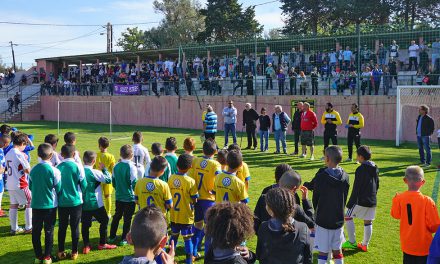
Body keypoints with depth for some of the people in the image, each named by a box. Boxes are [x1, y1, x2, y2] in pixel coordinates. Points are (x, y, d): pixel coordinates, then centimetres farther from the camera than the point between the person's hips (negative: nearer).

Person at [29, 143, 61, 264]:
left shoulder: (33, 169, -3)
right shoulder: (54, 170, -13)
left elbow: (30, 186, 7)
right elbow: (58, 188, -6)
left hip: (36, 205, 3)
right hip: (50, 205, -3)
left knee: (36, 231, 11)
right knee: (49, 231, 6)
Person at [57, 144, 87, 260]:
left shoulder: (58, 167, -4)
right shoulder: (78, 166, -9)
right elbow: (84, 185, -5)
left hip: (62, 202, 2)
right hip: (76, 202, -2)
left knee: (62, 227, 12)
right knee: (75, 227, 7)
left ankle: (61, 252, 16)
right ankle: (74, 252, 11)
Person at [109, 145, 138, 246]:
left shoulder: (116, 166, 1)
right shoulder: (131, 167, -17)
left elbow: (113, 181, 9)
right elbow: (134, 183, -15)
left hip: (119, 197, 5)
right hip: (130, 197, -5)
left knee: (116, 216, 19)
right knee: (127, 219, 5)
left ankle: (112, 237, 26)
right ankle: (124, 239, 10)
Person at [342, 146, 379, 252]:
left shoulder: (361, 169, -15)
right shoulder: (375, 168, 8)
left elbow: (356, 188, -15)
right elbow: (377, 185, 17)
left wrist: (350, 203, -10)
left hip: (361, 201, -7)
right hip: (372, 201, 7)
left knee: (347, 216, 7)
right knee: (368, 222, 11)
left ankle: (352, 242, 8)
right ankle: (365, 244, 18)